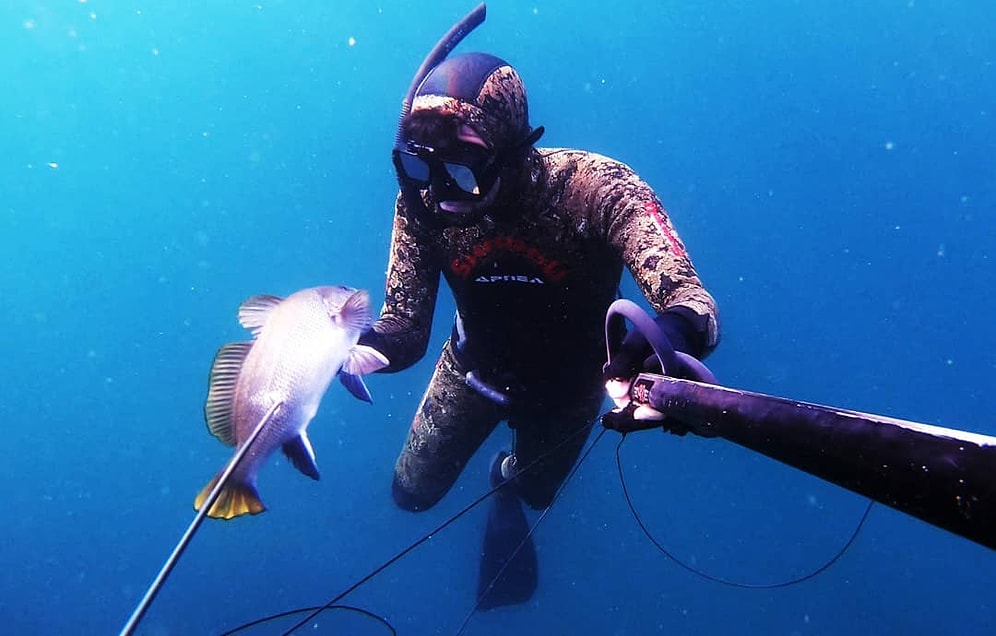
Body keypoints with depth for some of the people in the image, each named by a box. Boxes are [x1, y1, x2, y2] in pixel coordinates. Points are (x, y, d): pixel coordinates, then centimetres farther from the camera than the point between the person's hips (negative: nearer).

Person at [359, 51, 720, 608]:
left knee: (535, 493, 26)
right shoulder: (424, 202, -28)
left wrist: (672, 337, -70)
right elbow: (404, 332, -24)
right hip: (478, 369, 2)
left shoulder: (596, 189, -37)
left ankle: (509, 483, 66)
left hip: (568, 383, -1)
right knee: (413, 493, 18)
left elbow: (694, 305, -45)